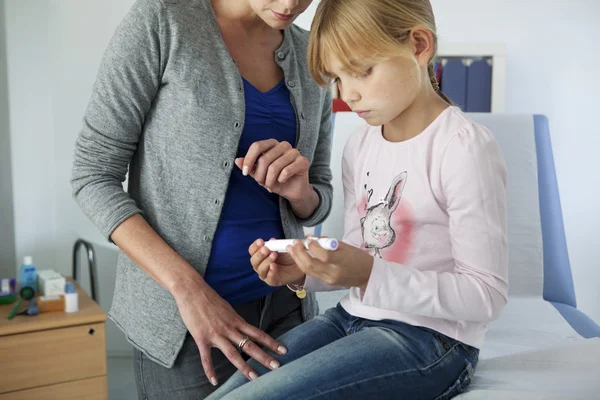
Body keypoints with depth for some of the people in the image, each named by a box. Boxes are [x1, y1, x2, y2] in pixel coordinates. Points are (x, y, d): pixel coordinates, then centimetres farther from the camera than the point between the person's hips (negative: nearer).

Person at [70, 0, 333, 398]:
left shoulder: (310, 56, 3)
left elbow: (319, 201, 9)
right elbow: (93, 174, -10)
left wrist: (299, 192, -14)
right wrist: (189, 288, -20)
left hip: (286, 306, 4)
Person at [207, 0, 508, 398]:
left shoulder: (464, 148, -16)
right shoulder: (359, 146, 7)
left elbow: (486, 296, -15)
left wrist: (369, 274, -26)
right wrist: (303, 272, -6)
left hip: (428, 340, -6)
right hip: (353, 319, 7)